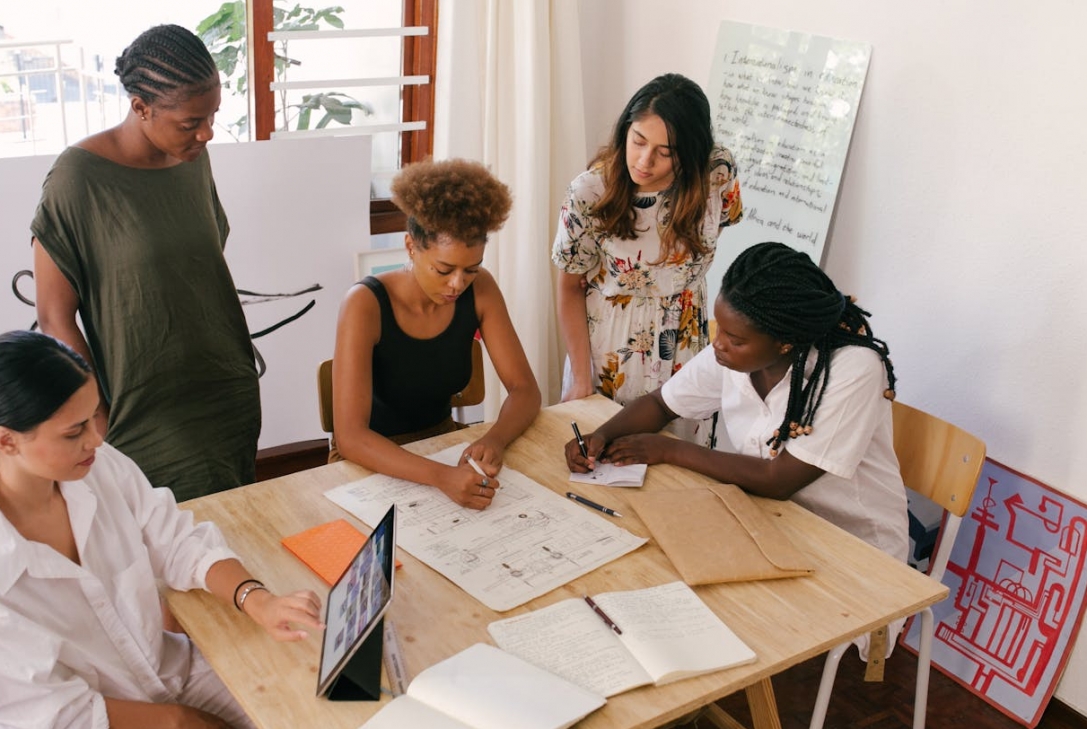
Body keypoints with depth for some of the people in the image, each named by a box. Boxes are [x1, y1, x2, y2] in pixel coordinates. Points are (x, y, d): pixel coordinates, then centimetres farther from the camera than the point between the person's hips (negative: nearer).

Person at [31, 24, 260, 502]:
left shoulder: (193, 158, 2)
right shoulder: (79, 177, -15)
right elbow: (55, 320, -11)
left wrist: (238, 369, 14)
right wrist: (102, 427, -11)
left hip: (233, 403, 6)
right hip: (151, 423, -5)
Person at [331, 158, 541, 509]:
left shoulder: (480, 290, -10)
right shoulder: (366, 304, -24)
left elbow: (525, 389, -7)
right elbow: (350, 436, -30)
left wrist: (494, 439, -29)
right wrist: (442, 477, -44)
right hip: (376, 462, -4)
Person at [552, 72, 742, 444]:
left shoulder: (718, 174, -18)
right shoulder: (590, 191, -21)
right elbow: (571, 288, -9)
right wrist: (581, 380, -10)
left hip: (684, 346, 2)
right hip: (606, 348, -1)